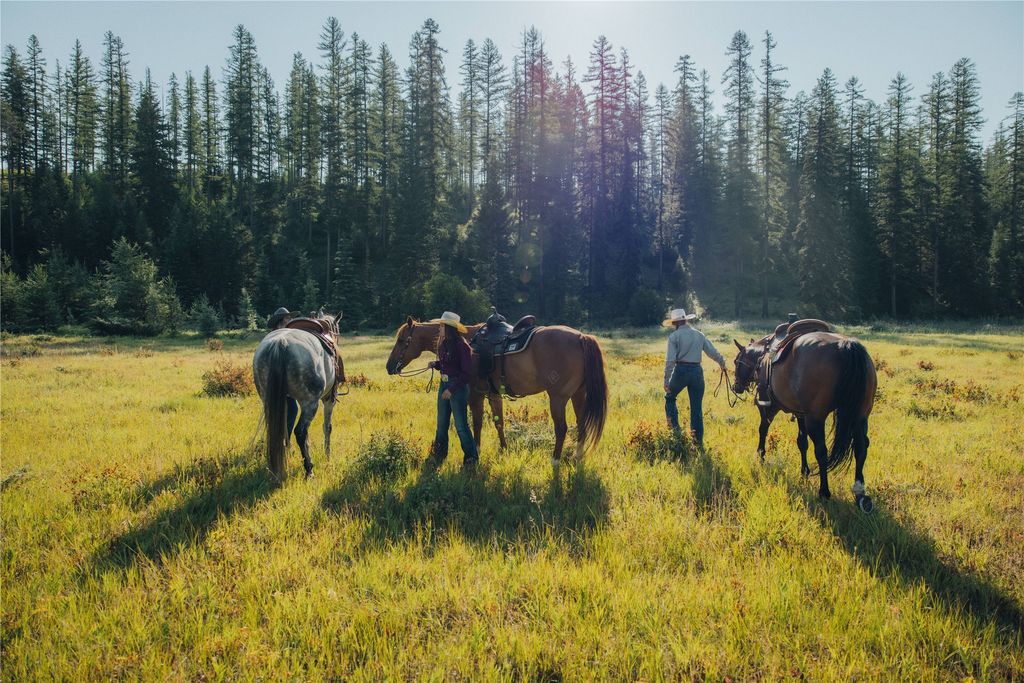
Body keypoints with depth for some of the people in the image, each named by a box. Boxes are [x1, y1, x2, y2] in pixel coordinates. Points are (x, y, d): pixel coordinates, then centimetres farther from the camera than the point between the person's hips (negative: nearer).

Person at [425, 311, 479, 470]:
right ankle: (438, 455, 30)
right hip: (444, 384, 8)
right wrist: (435, 364, -2)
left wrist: (452, 389, -22)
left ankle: (471, 458, 11)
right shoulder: (443, 344, 7)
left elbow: (466, 373, -19)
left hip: (458, 387, -8)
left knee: (461, 425, -2)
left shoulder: (461, 346, -18)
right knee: (441, 424, 16)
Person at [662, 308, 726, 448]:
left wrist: (667, 381, -9)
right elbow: (713, 352, 15)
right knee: (696, 407, 9)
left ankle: (675, 429, 9)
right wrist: (722, 363, 34)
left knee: (669, 398, 20)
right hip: (697, 371, 4)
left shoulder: (674, 336, -4)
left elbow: (670, 360, -11)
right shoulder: (699, 334, 9)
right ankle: (698, 441, 12)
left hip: (681, 370, -4)